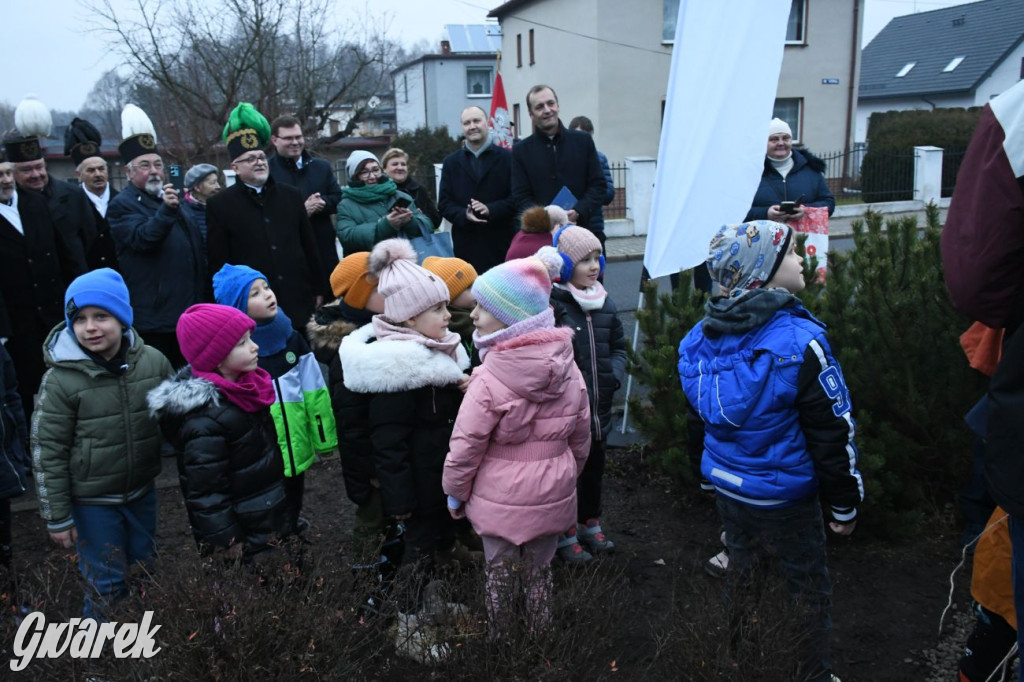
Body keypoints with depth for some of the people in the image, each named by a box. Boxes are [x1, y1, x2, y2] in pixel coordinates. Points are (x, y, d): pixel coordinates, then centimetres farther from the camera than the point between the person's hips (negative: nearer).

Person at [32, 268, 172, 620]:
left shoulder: (153, 361, -9)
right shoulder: (61, 379, -16)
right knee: (107, 586, 5)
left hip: (142, 491, 3)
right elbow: (47, 451, -10)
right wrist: (57, 517, -7)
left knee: (145, 573, 19)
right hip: (91, 500, -3)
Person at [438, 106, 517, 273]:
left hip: (501, 243, -1)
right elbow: (444, 203, 10)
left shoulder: (507, 158, 6)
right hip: (466, 245, 2)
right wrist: (464, 214, -10)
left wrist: (490, 209, -16)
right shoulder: (451, 162, 14)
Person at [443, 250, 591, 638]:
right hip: (552, 498, 4)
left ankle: (498, 638, 34)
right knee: (540, 571, 22)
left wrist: (455, 494, 0)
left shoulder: (488, 380, -25)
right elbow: (581, 438, 4)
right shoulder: (568, 370, -8)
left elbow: (465, 447, -17)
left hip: (499, 501, -4)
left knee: (498, 573, 17)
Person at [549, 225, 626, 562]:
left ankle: (590, 523, 41)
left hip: (599, 406, 7)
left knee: (594, 466, 22)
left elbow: (618, 345, 15)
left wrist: (614, 373, 0)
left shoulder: (605, 302, 5)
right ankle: (566, 534, 26)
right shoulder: (550, 304, -18)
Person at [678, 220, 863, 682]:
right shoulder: (798, 341, -23)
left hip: (726, 484, 7)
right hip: (783, 494, -6)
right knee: (808, 592, 13)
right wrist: (844, 503, -5)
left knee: (741, 577, 24)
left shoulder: (704, 335, -4)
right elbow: (832, 431, -17)